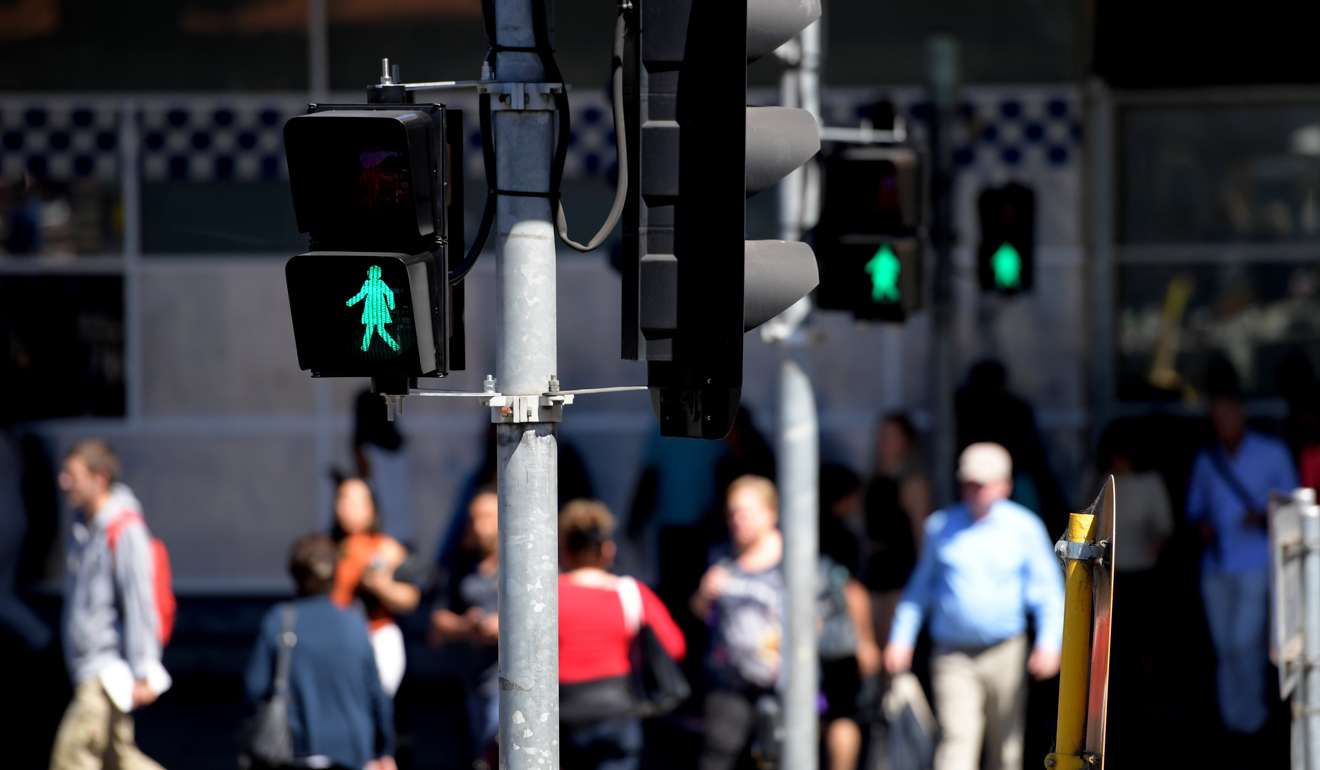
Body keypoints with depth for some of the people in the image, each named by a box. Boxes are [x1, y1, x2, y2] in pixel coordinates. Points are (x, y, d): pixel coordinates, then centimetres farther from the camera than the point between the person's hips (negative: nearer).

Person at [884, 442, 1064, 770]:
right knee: (957, 737, -15)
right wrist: (901, 638, 8)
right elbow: (920, 587, 16)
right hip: (953, 656, 0)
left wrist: (1049, 643, -11)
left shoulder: (1025, 527, 3)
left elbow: (1048, 589, 2)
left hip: (1005, 654, 0)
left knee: (1005, 742, 9)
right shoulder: (940, 527, 7)